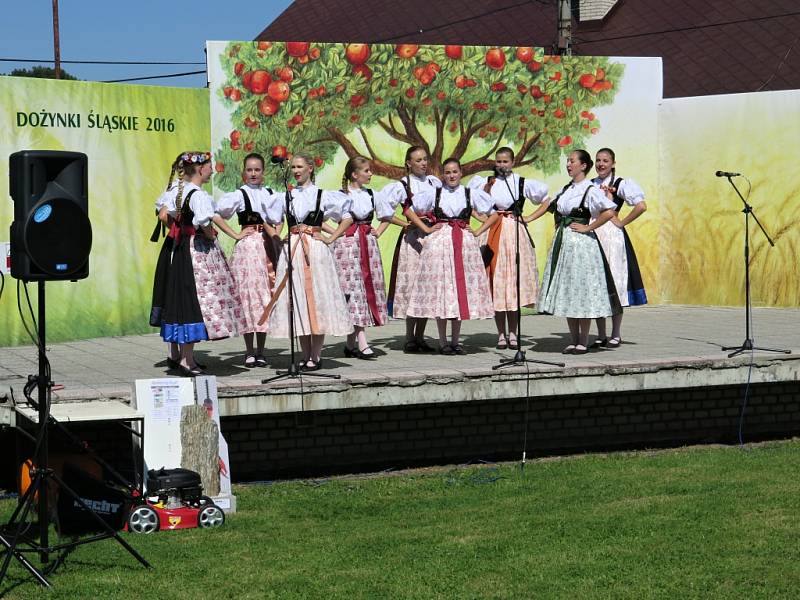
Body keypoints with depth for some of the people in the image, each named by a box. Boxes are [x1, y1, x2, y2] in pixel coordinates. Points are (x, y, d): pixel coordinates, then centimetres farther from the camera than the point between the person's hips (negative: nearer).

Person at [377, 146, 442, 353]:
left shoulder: (434, 182, 13)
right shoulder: (403, 185, 0)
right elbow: (409, 210, -11)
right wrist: (425, 228, -19)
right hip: (414, 236, -4)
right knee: (412, 284, -6)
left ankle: (420, 336, 11)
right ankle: (409, 338, -1)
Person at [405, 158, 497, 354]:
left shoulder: (472, 194, 7)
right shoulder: (433, 193, 5)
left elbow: (494, 214, 14)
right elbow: (410, 210, 11)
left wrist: (478, 232, 8)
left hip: (465, 243, 1)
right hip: (439, 242, -1)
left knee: (462, 288, 1)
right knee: (440, 288, -4)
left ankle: (455, 341, 9)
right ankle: (443, 341, 2)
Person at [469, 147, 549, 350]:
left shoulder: (522, 183, 4)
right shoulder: (487, 182, 7)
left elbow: (546, 196, 7)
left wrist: (530, 217, 2)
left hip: (516, 232, 0)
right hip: (494, 233, 0)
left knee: (515, 281, 0)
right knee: (496, 282, -2)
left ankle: (512, 333, 7)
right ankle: (501, 334, 3)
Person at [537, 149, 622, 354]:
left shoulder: (590, 190, -9)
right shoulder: (566, 189, 12)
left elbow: (609, 212, -20)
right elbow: (548, 204, 27)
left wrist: (588, 227, -14)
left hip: (580, 243, -8)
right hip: (562, 242, 8)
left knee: (582, 291, -3)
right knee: (566, 292, 8)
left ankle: (583, 342, 3)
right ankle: (573, 340, 15)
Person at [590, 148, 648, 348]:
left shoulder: (620, 184, -2)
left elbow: (641, 206, -13)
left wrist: (622, 223, -10)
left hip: (612, 235, -5)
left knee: (614, 282, -3)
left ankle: (616, 335, 4)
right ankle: (601, 336, 10)